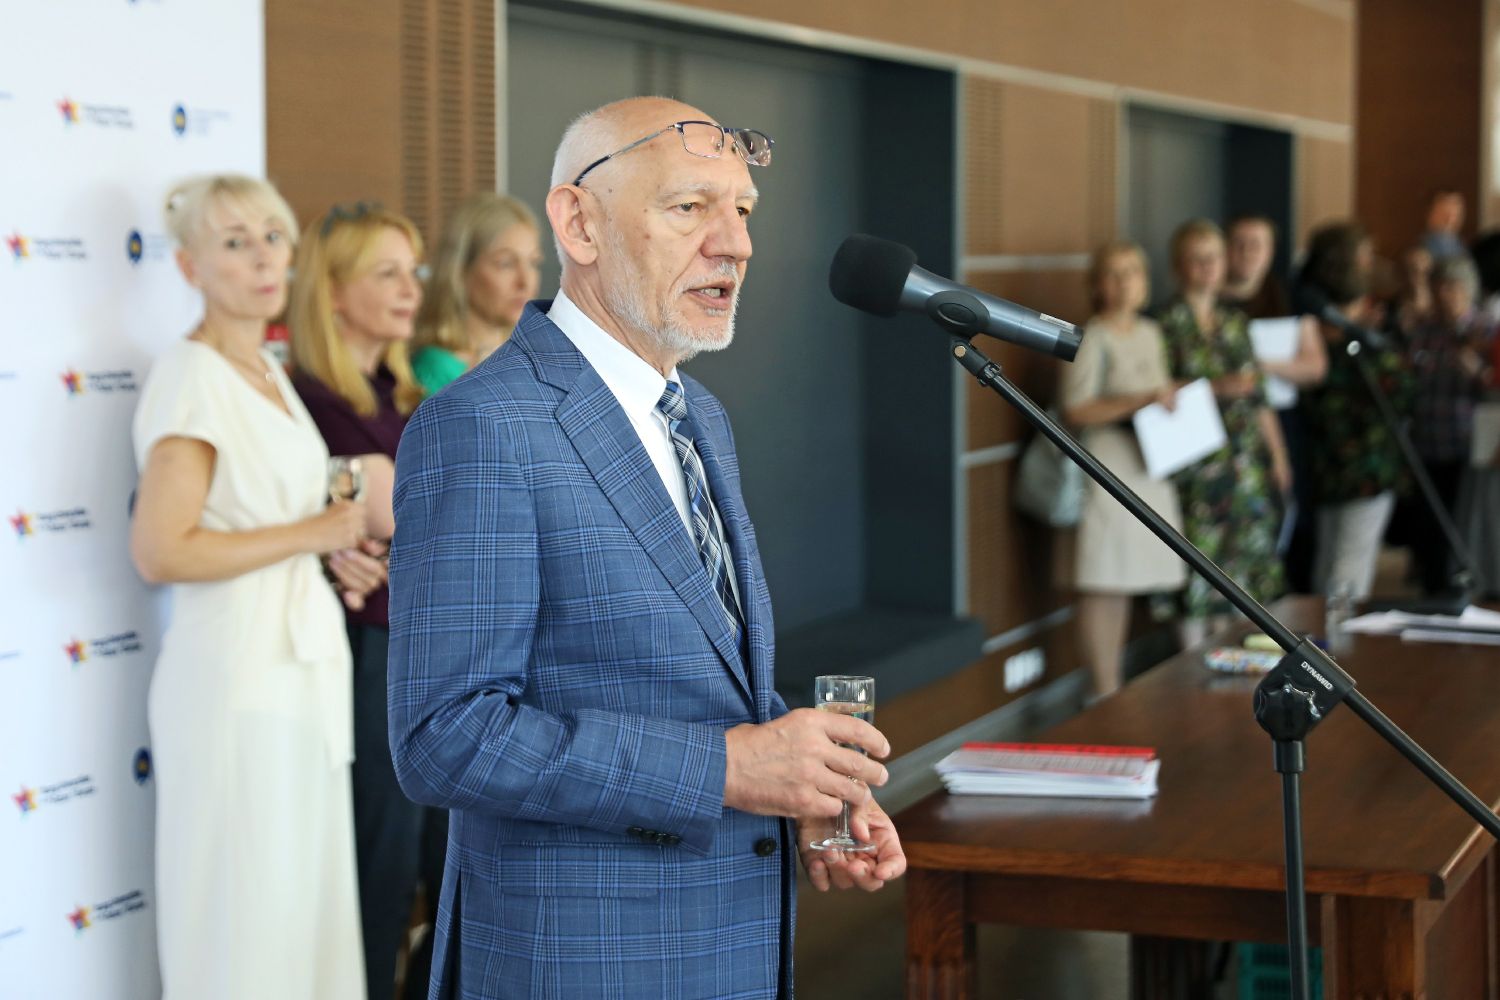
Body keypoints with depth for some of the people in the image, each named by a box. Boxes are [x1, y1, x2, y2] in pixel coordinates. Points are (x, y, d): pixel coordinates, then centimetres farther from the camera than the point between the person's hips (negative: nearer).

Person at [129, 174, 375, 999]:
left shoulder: (268, 371, 12)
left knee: (306, 895, 15)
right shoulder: (189, 378, -15)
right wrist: (310, 535, -16)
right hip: (234, 672, -9)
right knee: (242, 910, 0)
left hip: (303, 658, 9)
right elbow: (159, 553, -23)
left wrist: (334, 552, 8)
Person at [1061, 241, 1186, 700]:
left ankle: (1116, 686, 18)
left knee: (1126, 582, 10)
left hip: (1149, 469, 8)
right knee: (1103, 584, -6)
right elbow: (1075, 410, -16)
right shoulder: (1093, 340, -9)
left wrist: (1170, 397, 8)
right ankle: (1105, 693, -2)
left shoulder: (1151, 334, 15)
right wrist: (1139, 401, -21)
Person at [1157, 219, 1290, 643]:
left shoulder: (1234, 321, 15)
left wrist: (1277, 453, 15)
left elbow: (1258, 395, 17)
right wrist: (1216, 388, -20)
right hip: (1198, 459, -6)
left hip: (1246, 457, 6)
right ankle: (1194, 652, 0)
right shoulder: (1169, 322, -3)